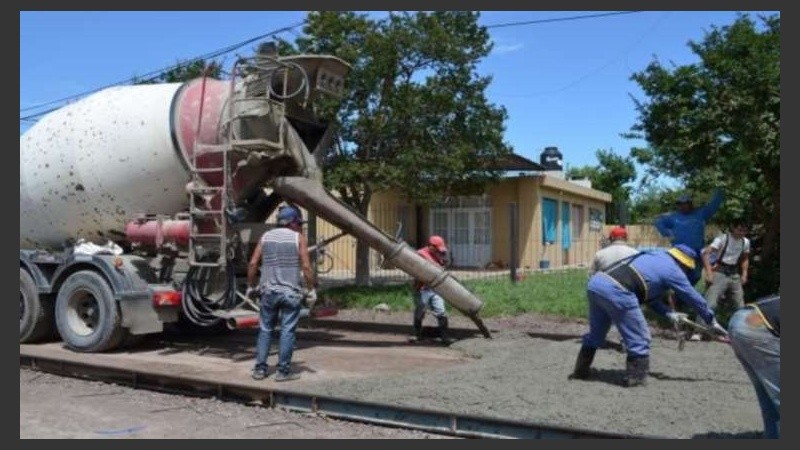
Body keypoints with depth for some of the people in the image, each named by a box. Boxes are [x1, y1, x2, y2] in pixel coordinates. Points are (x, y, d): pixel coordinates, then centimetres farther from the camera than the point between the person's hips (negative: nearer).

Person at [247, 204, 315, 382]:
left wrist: (251, 286, 14)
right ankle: (283, 371, 5)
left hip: (268, 291, 3)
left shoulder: (266, 236, 8)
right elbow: (306, 267, -9)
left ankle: (259, 369, 13)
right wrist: (311, 289, 1)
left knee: (265, 330, 12)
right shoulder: (298, 238, -2)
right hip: (290, 292, -3)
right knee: (287, 331, 2)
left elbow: (253, 264, 3)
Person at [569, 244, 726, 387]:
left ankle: (581, 370, 34)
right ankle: (636, 376, 16)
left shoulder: (655, 255, 29)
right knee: (639, 337, 8)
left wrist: (669, 313, 27)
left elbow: (650, 295, 31)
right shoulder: (673, 270, 7)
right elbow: (694, 298, 18)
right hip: (616, 291, -8)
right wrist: (712, 321, 30)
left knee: (596, 332, 25)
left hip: (595, 281, 8)